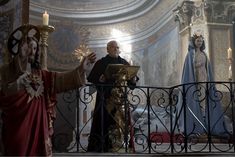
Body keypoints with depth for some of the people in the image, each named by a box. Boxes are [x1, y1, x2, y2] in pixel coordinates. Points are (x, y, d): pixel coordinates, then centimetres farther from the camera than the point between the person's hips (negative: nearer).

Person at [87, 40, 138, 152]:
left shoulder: (124, 63, 14)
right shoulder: (101, 63, 5)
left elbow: (131, 80, 13)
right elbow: (91, 78, -1)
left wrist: (133, 80, -9)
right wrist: (99, 79, -20)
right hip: (104, 98, -3)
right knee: (103, 122, -3)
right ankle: (99, 146, 5)